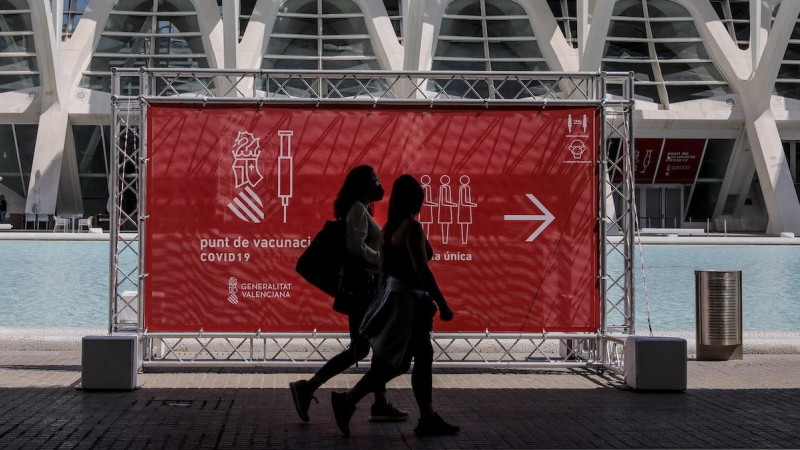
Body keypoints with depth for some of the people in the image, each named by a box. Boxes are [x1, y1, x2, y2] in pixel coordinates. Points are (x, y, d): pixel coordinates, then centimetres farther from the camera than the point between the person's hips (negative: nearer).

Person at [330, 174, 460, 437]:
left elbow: (384, 270, 14)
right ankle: (347, 401, 1)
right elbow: (421, 270, -22)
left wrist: (384, 301, 22)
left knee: (423, 358, 11)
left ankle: (428, 419, 12)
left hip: (394, 294, 10)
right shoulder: (412, 227, -18)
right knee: (392, 363, -2)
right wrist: (443, 305, -19)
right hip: (406, 299, -10)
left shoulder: (389, 228, 9)